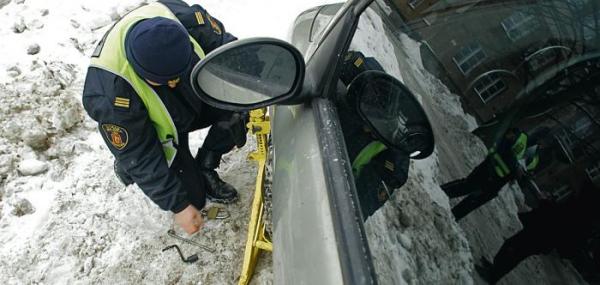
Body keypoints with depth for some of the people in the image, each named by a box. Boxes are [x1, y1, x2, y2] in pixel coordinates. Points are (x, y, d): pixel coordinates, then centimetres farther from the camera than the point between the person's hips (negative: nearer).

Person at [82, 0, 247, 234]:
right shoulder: (111, 93, -38)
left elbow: (225, 47, -13)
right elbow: (138, 157, -26)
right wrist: (178, 205, -21)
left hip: (196, 98, 5)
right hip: (154, 132, -4)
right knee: (193, 197, -6)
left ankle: (204, 169, -1)